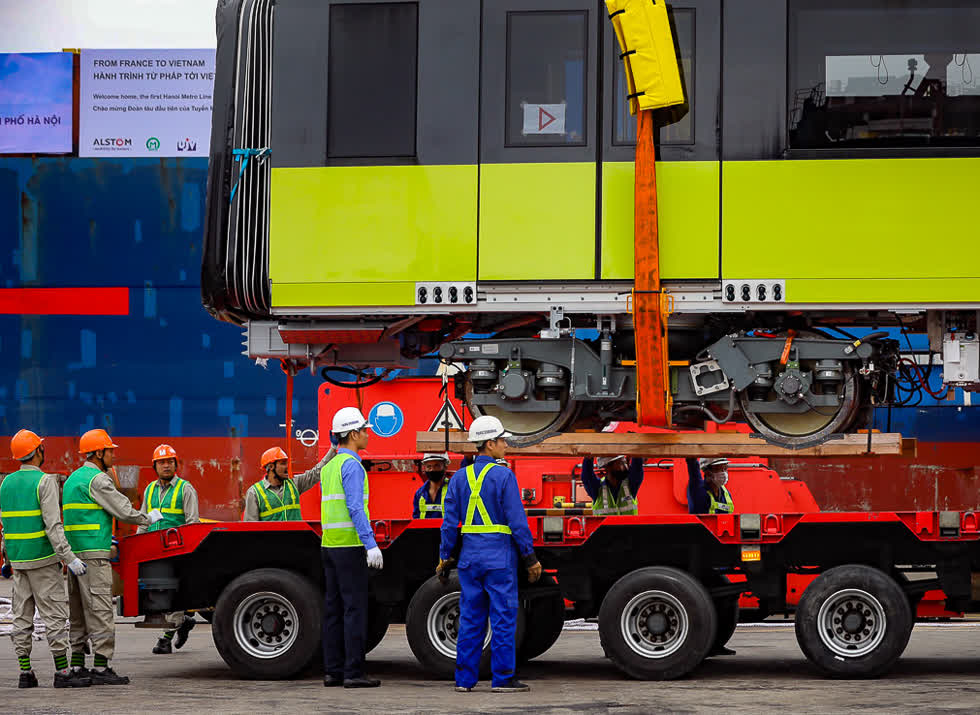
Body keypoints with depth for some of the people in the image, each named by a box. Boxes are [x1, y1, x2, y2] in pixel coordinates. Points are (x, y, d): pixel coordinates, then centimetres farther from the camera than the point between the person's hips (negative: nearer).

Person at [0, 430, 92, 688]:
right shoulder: (44, 482, -12)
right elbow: (53, 525, -19)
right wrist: (69, 558, -18)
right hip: (42, 559, -7)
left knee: (22, 616, 9)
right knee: (54, 614, -3)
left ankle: (25, 672, 9)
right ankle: (62, 672, -3)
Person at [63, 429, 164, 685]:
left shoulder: (72, 478, 19)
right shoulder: (97, 479, -11)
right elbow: (124, 511, -12)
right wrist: (149, 518, 5)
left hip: (74, 554, 10)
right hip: (93, 555, -10)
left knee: (78, 613, 11)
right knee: (100, 609, -9)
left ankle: (77, 666, 12)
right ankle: (100, 668, -11)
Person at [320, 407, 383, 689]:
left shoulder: (329, 467, 17)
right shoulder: (351, 465, -12)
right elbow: (355, 507, -20)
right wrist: (371, 545, -23)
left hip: (329, 545, 9)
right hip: (350, 546, -9)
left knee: (334, 609, 8)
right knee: (355, 608, -7)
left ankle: (333, 671, 8)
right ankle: (353, 672, -9)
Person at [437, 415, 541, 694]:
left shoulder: (460, 477, 6)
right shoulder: (503, 476, -10)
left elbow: (450, 522, 6)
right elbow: (517, 521, -11)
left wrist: (445, 557, 13)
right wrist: (530, 558, -6)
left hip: (470, 558, 5)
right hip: (500, 558, -5)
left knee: (470, 619, 9)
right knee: (503, 618, -1)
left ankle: (465, 678, 10)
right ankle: (503, 678, -1)